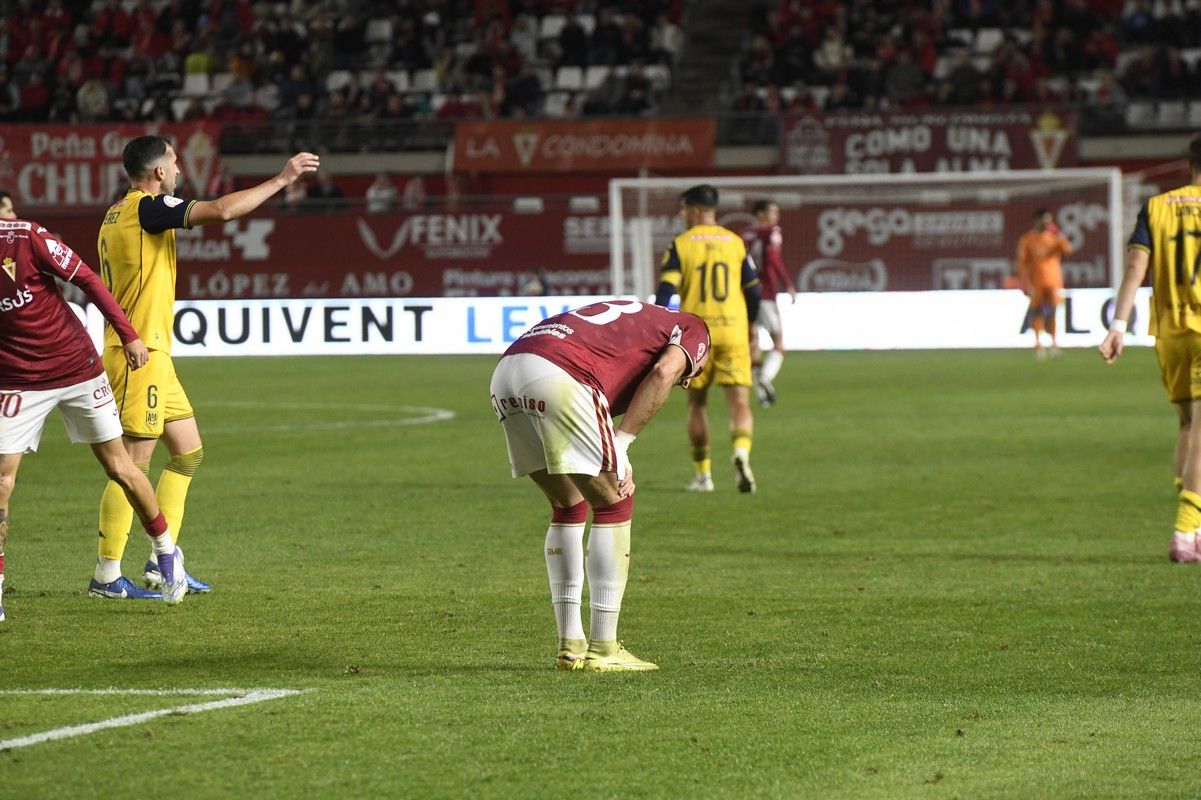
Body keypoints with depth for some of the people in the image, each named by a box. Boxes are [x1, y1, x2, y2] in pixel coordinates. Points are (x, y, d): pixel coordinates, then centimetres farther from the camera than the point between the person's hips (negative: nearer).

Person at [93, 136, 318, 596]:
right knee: (135, 462, -8)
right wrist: (282, 180, -16)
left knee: (188, 451, 13)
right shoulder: (147, 208, -14)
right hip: (139, 352, -10)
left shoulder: (118, 215, 15)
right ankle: (107, 573, -5)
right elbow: (221, 210, -24)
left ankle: (162, 563, 14)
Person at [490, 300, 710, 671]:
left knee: (570, 506, 22)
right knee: (614, 503, 7)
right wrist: (620, 445, -3)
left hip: (505, 375, 7)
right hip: (557, 376, -7)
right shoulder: (692, 331, 19)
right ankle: (602, 649, 6)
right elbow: (663, 372, -3)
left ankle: (570, 645, 21)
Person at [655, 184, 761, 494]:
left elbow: (665, 291, -10)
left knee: (697, 402, 14)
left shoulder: (680, 245, 0)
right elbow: (753, 291, 11)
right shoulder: (735, 242, 8)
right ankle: (742, 451, -32)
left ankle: (702, 474, 18)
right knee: (740, 402, -3)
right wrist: (749, 327, 27)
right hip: (733, 332, 1)